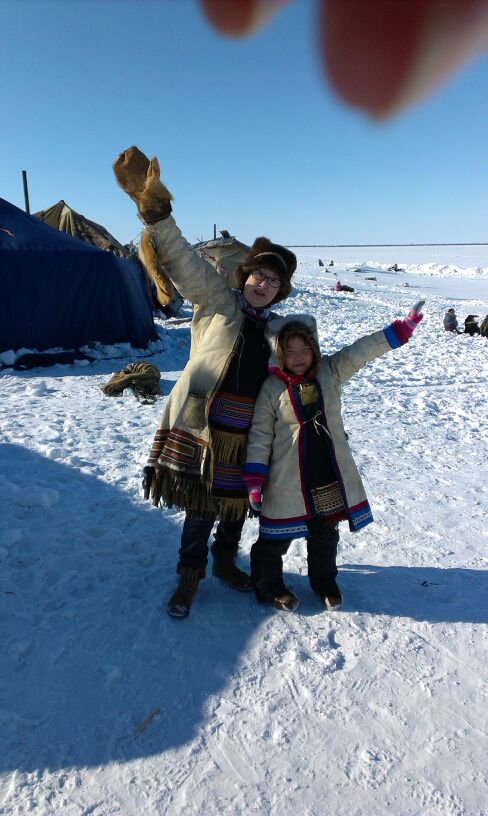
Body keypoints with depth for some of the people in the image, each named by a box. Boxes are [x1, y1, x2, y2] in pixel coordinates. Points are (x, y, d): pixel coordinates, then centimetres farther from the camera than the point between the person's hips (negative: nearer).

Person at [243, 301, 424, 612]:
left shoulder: (330, 371, -1)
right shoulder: (271, 388, -10)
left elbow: (364, 350, -7)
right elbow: (260, 434, -8)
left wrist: (403, 327, -15)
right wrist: (254, 478, -11)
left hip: (330, 473, 4)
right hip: (288, 479, -3)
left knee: (326, 532, 21)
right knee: (277, 537, 9)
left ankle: (324, 581, 43)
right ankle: (268, 585, 32)